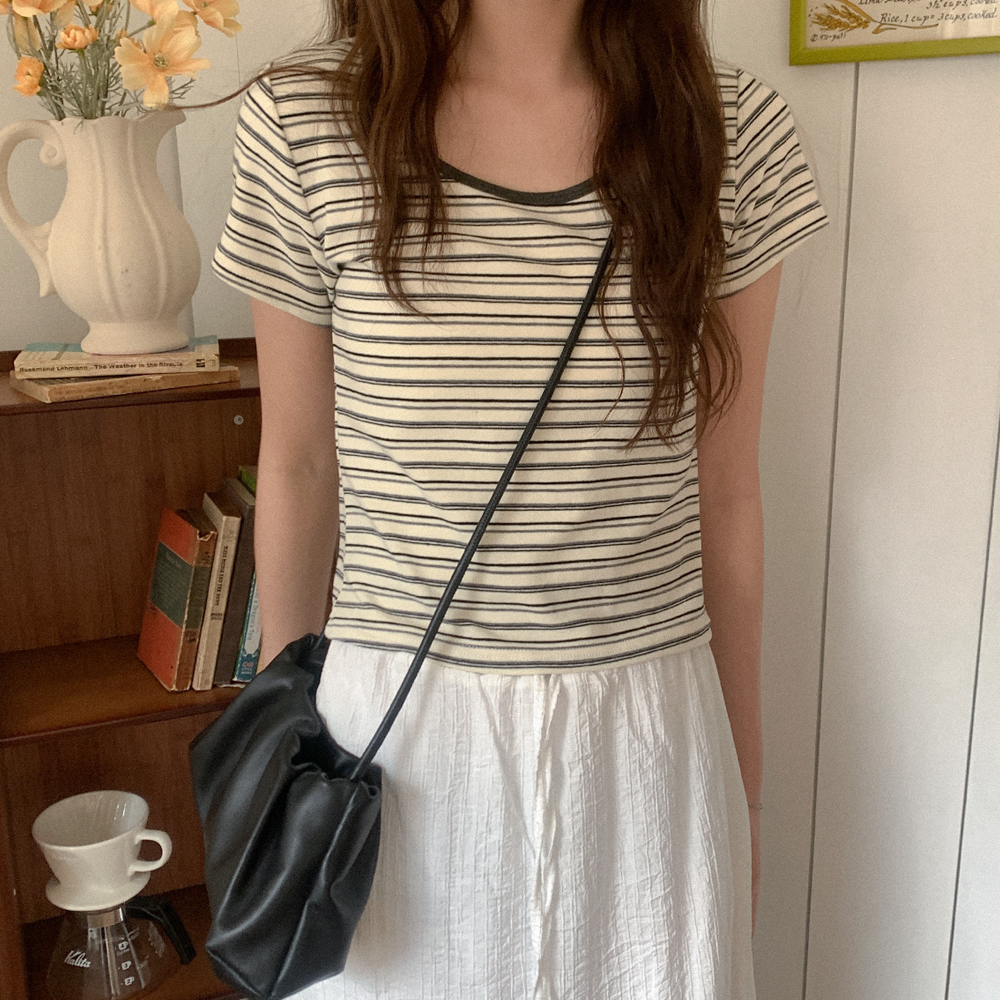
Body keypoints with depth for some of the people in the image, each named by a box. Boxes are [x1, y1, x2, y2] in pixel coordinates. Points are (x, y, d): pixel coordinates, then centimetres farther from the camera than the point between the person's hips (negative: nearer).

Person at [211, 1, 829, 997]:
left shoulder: (735, 131, -5)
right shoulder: (302, 122, -8)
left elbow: (723, 491, 1)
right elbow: (297, 466, 2)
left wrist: (745, 786, 8)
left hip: (642, 731, 1)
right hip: (395, 733, 0)